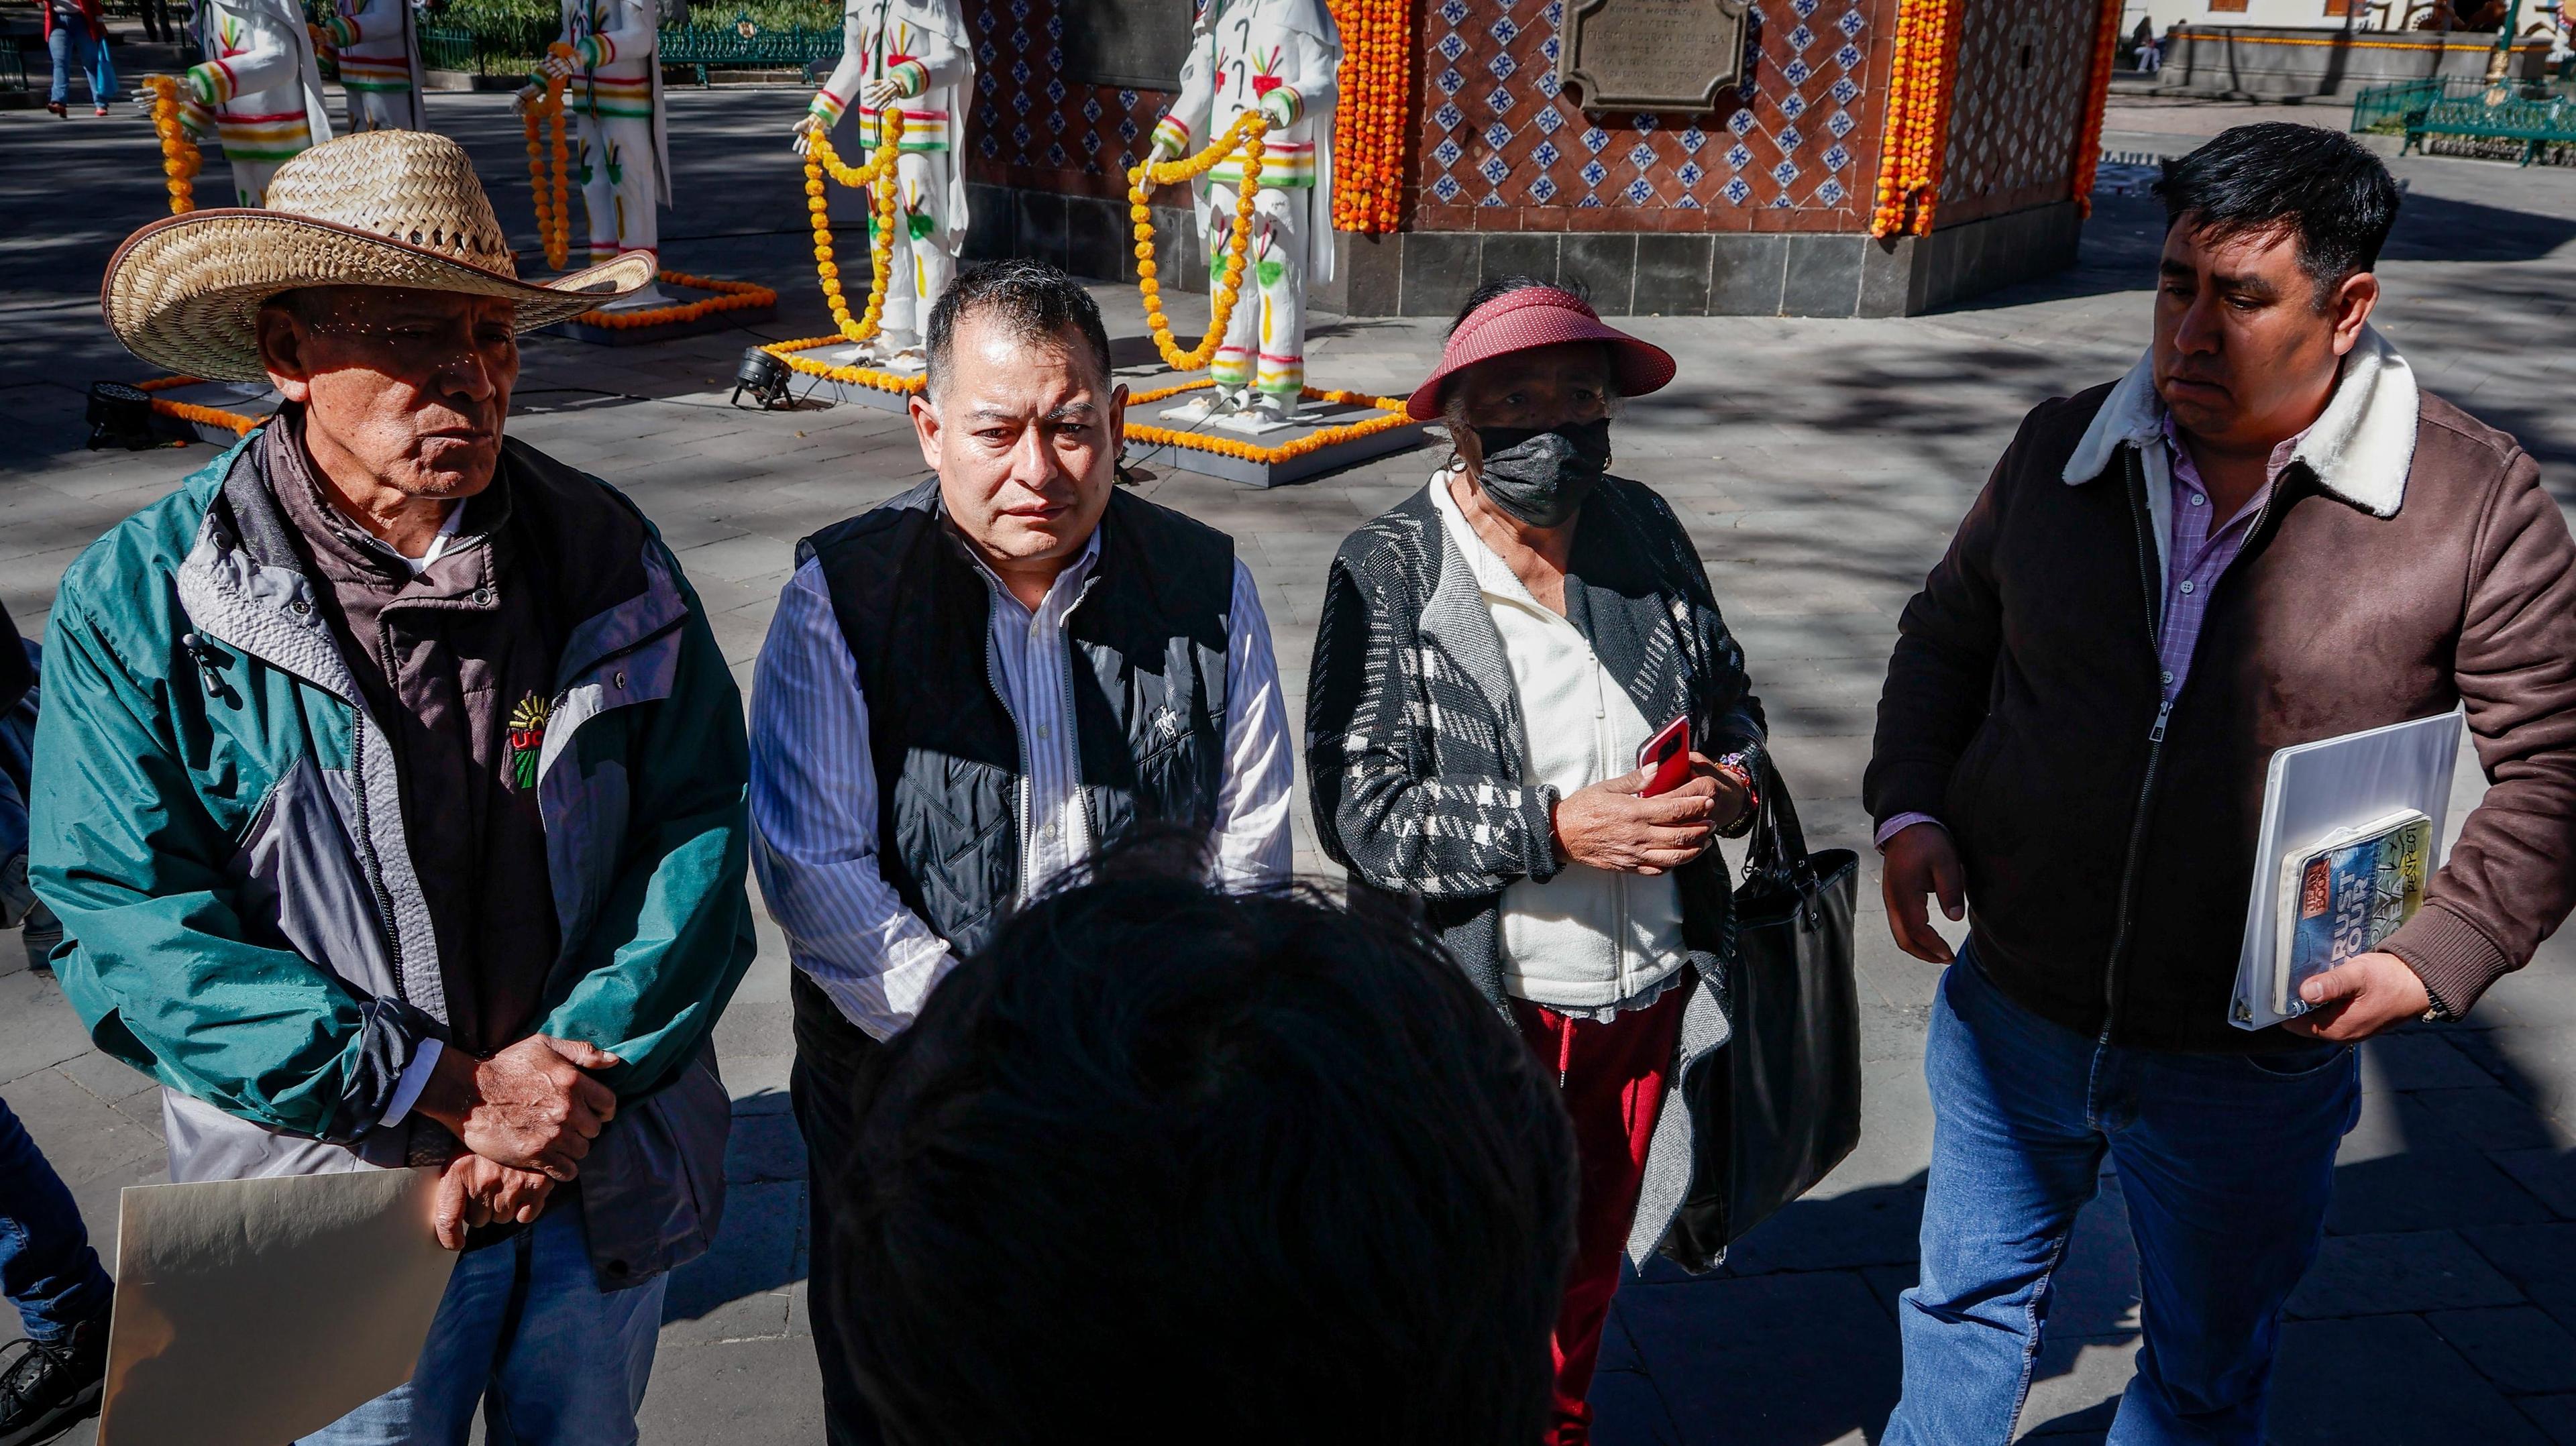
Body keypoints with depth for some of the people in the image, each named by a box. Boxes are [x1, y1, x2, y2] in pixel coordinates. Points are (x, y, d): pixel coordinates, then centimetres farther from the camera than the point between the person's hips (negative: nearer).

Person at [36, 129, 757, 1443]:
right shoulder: (136, 605, -12)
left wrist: (577, 1076, -17)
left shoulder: (603, 552, -6)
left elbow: (699, 832, -7)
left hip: (609, 1178, 3)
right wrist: (446, 1088, -21)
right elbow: (132, 928, -16)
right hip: (336, 1209, -2)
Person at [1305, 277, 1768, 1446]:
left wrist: (1731, 780, -9)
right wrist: (1554, 830, -27)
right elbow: (1361, 812, -19)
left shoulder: (1646, 531, 1)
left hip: (1650, 997, 5)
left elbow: (1730, 696, 13)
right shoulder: (1389, 574, -15)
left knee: (1588, 1262, 26)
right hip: (1489, 1011, -5)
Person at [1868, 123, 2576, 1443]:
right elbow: (1947, 633, 9)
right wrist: (1908, 810, -5)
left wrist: (2434, 961, -17)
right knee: (1969, 1296, 23)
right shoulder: (2064, 450, -3)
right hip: (2009, 1018, 2)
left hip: (2252, 1066, -2)